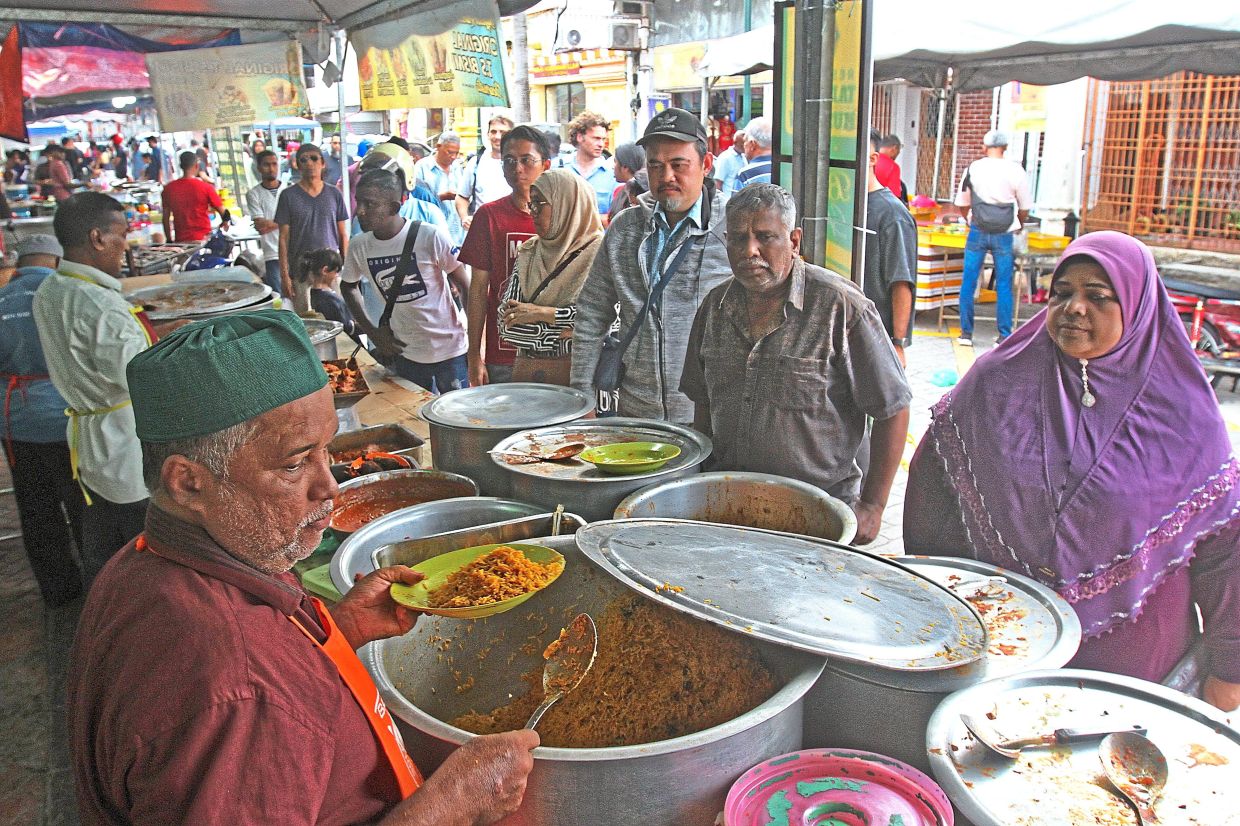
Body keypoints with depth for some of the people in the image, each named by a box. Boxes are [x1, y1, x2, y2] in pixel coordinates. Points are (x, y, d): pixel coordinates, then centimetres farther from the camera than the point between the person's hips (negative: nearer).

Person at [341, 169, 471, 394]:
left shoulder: (431, 237, -16)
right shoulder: (359, 247, -3)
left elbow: (465, 287, -9)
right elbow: (348, 286, 16)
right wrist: (371, 331, 5)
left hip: (450, 351, -4)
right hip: (403, 353, 4)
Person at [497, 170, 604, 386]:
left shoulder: (599, 252, -7)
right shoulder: (528, 253, 7)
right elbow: (506, 320, 1)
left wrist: (543, 313, -14)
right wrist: (561, 331, -13)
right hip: (525, 372, 4)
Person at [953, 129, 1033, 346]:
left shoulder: (973, 168, 0)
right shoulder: (1015, 170, -4)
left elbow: (962, 204, 9)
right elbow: (1025, 208, 4)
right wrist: (1017, 226, 23)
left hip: (978, 232, 1)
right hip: (1004, 234, 0)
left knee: (968, 283, 8)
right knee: (1004, 285, 6)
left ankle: (966, 333, 8)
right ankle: (1004, 335, 8)